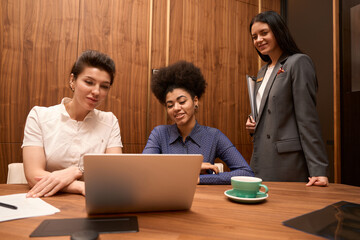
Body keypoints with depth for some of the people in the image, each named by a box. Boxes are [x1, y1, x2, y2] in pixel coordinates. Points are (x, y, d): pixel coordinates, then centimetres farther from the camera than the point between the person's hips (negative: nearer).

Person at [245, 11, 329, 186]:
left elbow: (307, 118, -14)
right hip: (260, 160, 7)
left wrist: (318, 169, -17)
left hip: (288, 160, -7)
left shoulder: (298, 62, -7)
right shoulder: (263, 72, 15)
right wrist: (253, 125, 2)